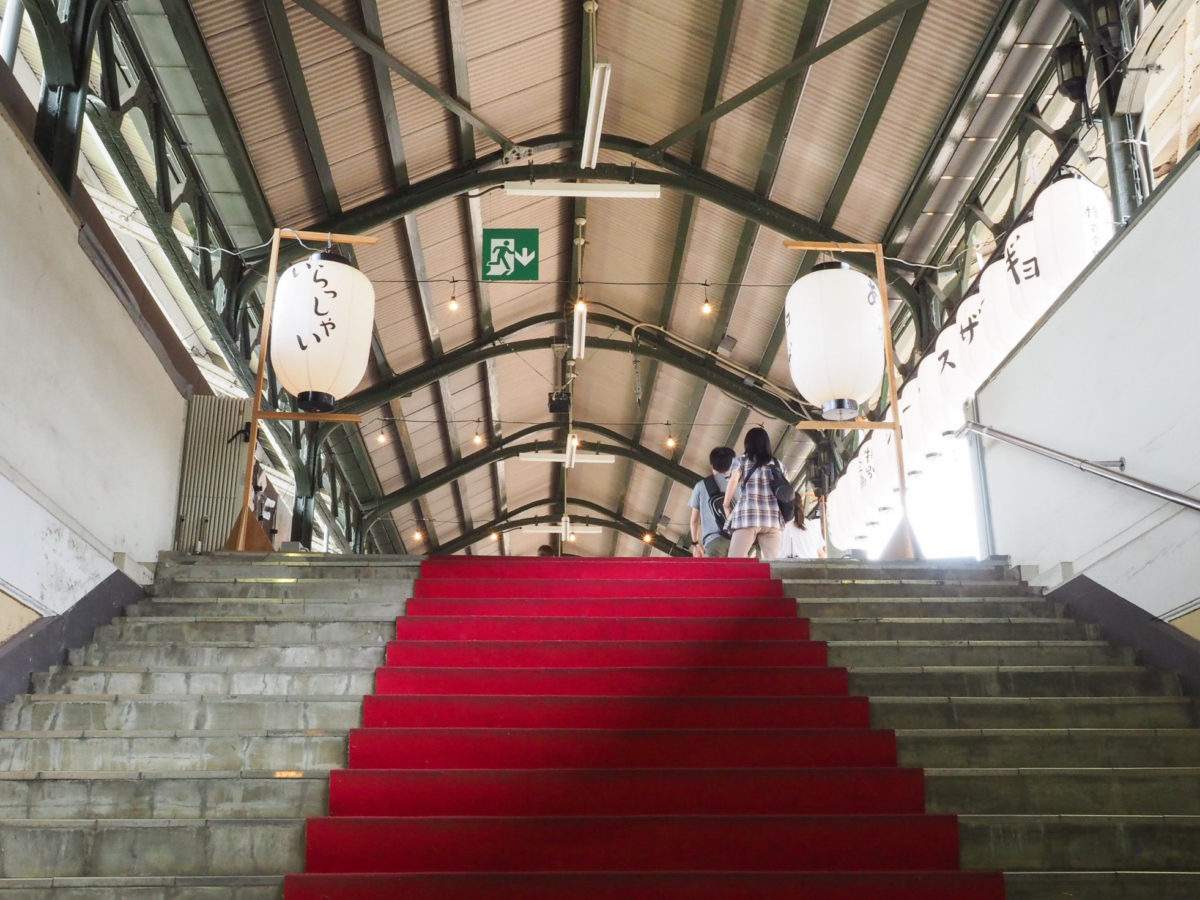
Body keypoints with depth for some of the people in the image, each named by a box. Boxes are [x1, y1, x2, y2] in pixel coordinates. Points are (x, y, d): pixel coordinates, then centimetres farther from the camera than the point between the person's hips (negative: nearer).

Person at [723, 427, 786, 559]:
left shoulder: (741, 460, 12)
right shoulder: (777, 464, 21)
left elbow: (733, 480, -5)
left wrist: (726, 506, 4)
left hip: (747, 516, -3)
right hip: (773, 517, 3)